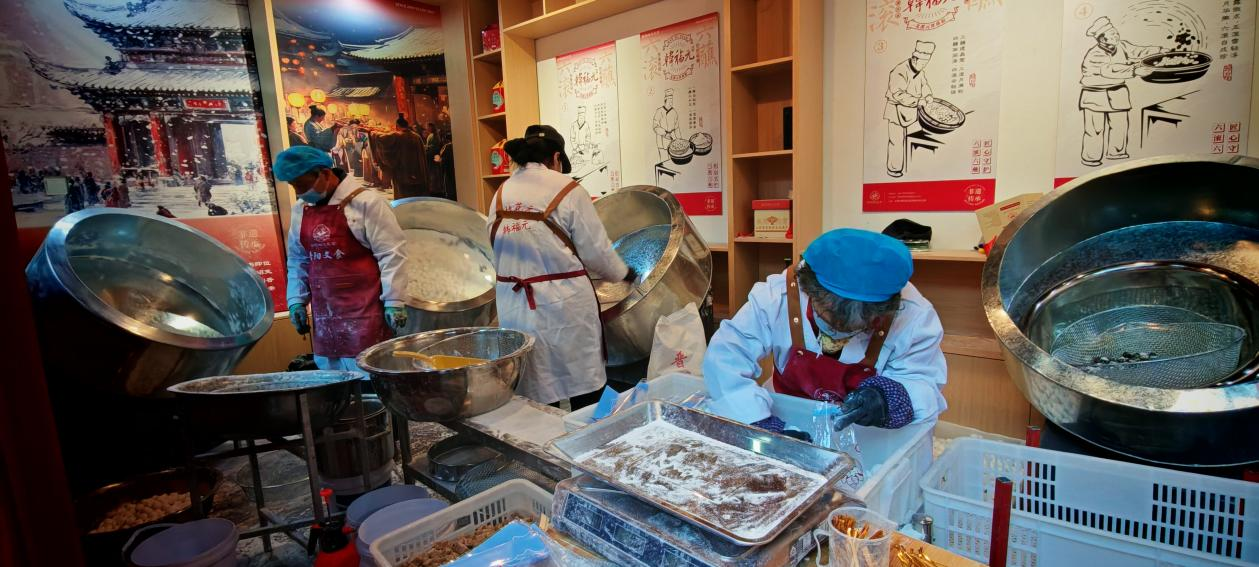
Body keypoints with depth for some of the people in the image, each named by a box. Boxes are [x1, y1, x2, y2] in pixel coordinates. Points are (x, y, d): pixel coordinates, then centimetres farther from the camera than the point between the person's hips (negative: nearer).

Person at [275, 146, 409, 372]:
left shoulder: (365, 202, -9)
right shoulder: (300, 210, 12)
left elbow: (391, 254, -11)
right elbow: (297, 260, 22)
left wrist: (393, 301, -13)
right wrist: (297, 300, 16)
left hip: (363, 309, -6)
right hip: (324, 312, 6)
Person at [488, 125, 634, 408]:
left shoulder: (502, 192, 6)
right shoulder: (568, 191, -7)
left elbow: (492, 250, 3)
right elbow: (597, 252, -5)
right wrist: (625, 274, 12)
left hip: (513, 308, 5)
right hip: (563, 307, -4)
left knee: (534, 394, 13)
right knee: (583, 390, 9)